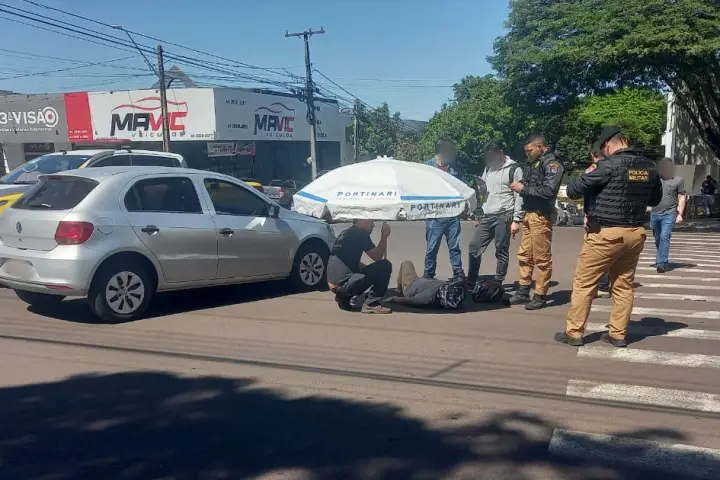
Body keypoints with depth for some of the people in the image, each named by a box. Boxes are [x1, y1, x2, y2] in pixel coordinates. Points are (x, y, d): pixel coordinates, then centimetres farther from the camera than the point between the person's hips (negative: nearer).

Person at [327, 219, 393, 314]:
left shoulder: (346, 233, 21)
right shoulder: (360, 234, -7)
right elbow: (378, 257, -4)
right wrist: (384, 236, 5)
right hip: (343, 283, -9)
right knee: (385, 266, -8)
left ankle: (345, 298, 16)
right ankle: (372, 303, -6)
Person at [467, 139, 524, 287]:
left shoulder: (514, 169, -5)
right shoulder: (488, 168, 15)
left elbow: (519, 197, -7)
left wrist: (516, 220, -12)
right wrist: (481, 187, -3)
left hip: (504, 216, -6)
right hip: (487, 215, 6)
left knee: (501, 251, 1)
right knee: (474, 247, 4)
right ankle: (470, 283, 13)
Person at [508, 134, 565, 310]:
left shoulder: (551, 163, -9)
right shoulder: (533, 163, 15)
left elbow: (549, 191, -20)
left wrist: (524, 188, -15)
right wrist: (519, 187, -4)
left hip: (541, 216, -8)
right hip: (529, 214, 8)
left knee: (542, 258, -1)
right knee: (524, 255, 11)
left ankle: (540, 296, 6)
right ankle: (523, 292, 20)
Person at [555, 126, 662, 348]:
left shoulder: (610, 165, -14)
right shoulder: (649, 167, 5)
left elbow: (573, 190, -10)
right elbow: (655, 198, 21)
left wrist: (589, 174, 9)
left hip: (606, 234, -6)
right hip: (635, 234, 6)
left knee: (583, 284, 3)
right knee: (624, 286, 13)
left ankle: (574, 332, 7)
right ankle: (618, 334, 17)